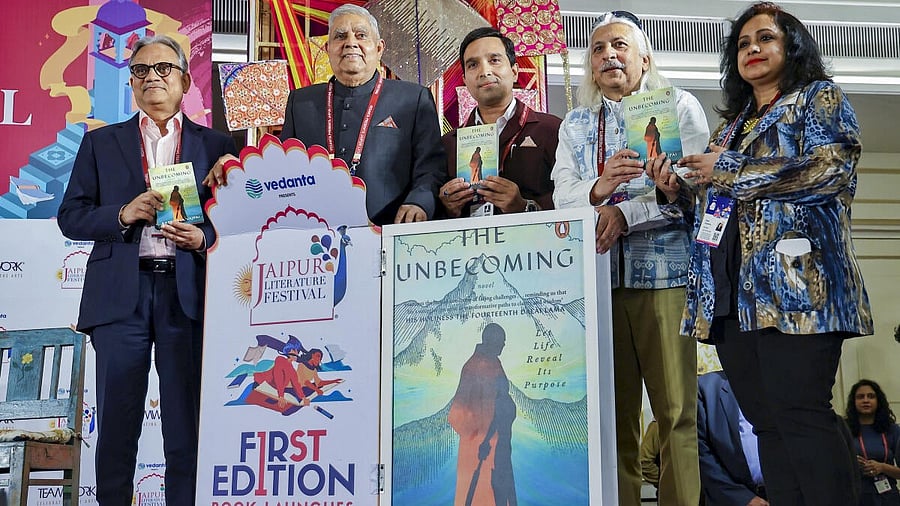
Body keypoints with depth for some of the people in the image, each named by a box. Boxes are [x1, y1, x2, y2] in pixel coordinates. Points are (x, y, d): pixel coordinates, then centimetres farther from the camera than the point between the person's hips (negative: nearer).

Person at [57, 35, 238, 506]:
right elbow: (70, 217, 8)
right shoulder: (100, 143, 14)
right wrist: (123, 214, -9)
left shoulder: (216, 145, 11)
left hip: (188, 294, 0)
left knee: (186, 422, 3)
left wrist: (204, 236, -10)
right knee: (117, 421, 5)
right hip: (121, 294, 1)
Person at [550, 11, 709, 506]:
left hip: (665, 272, -2)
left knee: (676, 410, -3)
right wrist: (597, 190, -16)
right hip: (596, 275, 3)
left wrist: (623, 213, -13)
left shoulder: (679, 106, 10)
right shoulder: (576, 124, 20)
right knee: (612, 410, 4)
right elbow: (562, 196, 6)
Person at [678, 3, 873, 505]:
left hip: (794, 279, -6)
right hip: (731, 290, 7)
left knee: (799, 414, -12)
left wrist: (728, 170, -6)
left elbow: (832, 167, -10)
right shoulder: (732, 125, 27)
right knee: (766, 420, 4)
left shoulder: (820, 97, 8)